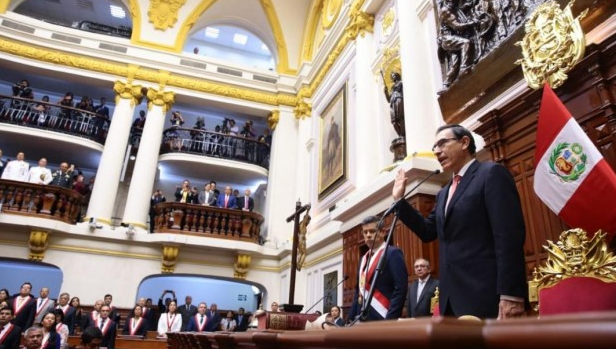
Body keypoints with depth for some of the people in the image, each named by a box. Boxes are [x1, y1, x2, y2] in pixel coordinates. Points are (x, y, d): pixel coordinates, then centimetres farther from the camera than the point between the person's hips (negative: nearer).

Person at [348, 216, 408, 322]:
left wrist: (390, 319, -19)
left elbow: (401, 289, -15)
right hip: (363, 319, 7)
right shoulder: (364, 258, 18)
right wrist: (352, 318, 12)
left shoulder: (393, 253, -6)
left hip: (382, 318, -7)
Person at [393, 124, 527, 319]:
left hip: (486, 297, -7)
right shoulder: (444, 194, 22)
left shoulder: (492, 174, -4)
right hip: (453, 299, 8)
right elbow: (428, 232, 20)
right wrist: (399, 200, 14)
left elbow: (509, 235, -14)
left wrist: (510, 294, -21)